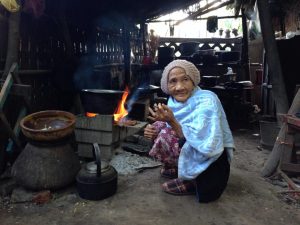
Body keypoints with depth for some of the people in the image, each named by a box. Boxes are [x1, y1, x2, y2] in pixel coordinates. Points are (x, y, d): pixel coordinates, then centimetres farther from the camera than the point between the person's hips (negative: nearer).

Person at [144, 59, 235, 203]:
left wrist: (171, 121, -37)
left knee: (167, 139, -23)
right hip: (191, 152, 7)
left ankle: (191, 182, -4)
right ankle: (178, 170, 13)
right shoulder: (174, 100, -5)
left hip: (211, 162, -7)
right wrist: (154, 131, -14)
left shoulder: (206, 101, -25)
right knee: (158, 128, 2)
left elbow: (206, 145, -34)